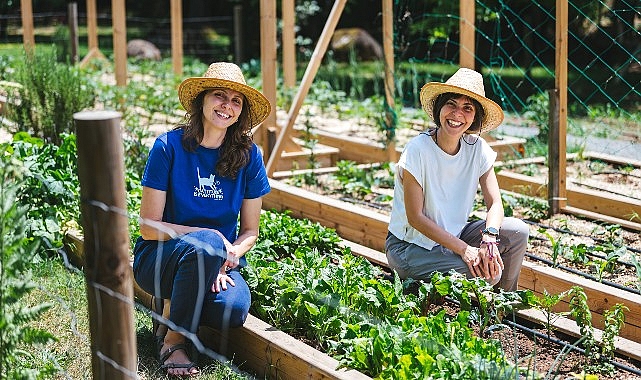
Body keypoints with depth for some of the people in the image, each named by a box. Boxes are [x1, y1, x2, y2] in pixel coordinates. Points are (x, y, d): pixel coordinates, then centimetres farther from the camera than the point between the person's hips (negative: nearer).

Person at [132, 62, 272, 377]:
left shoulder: (248, 155, -3)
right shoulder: (169, 146, -12)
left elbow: (250, 230, 3)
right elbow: (149, 227, -11)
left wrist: (222, 261, -17)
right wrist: (208, 237, -23)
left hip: (222, 262, 2)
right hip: (161, 257, -2)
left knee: (233, 311, -30)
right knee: (205, 246, -36)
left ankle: (175, 307, 4)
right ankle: (174, 339, -15)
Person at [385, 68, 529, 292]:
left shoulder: (477, 149, -5)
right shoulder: (418, 150, -20)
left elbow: (495, 204, -7)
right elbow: (415, 217, -19)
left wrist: (489, 240, -28)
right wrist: (465, 250, -24)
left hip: (454, 234, 6)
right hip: (410, 246, -6)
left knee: (518, 231, -12)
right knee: (486, 274, -25)